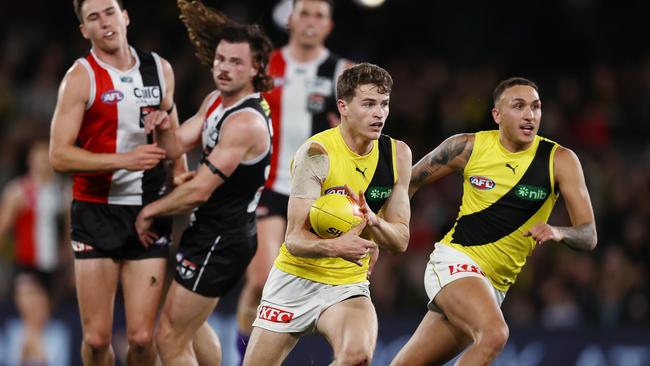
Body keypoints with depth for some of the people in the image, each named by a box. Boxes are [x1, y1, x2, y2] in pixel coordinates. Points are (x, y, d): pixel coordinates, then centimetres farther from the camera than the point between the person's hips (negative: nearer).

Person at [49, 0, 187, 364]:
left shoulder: (160, 69, 8)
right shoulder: (81, 77, -7)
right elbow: (59, 155, -15)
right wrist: (124, 159, -23)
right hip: (97, 213, -3)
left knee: (142, 337, -6)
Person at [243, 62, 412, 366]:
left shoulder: (397, 155, -2)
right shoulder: (317, 153, -17)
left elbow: (400, 241, 0)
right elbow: (294, 239, -21)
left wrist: (373, 221, -22)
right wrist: (334, 247, -42)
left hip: (349, 286, 2)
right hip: (295, 280, -2)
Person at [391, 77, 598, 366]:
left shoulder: (560, 160, -6)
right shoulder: (468, 147, -5)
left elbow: (588, 236, -11)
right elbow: (411, 181, 12)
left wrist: (559, 233, -32)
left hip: (495, 285, 3)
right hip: (454, 262, -3)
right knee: (494, 334, -31)